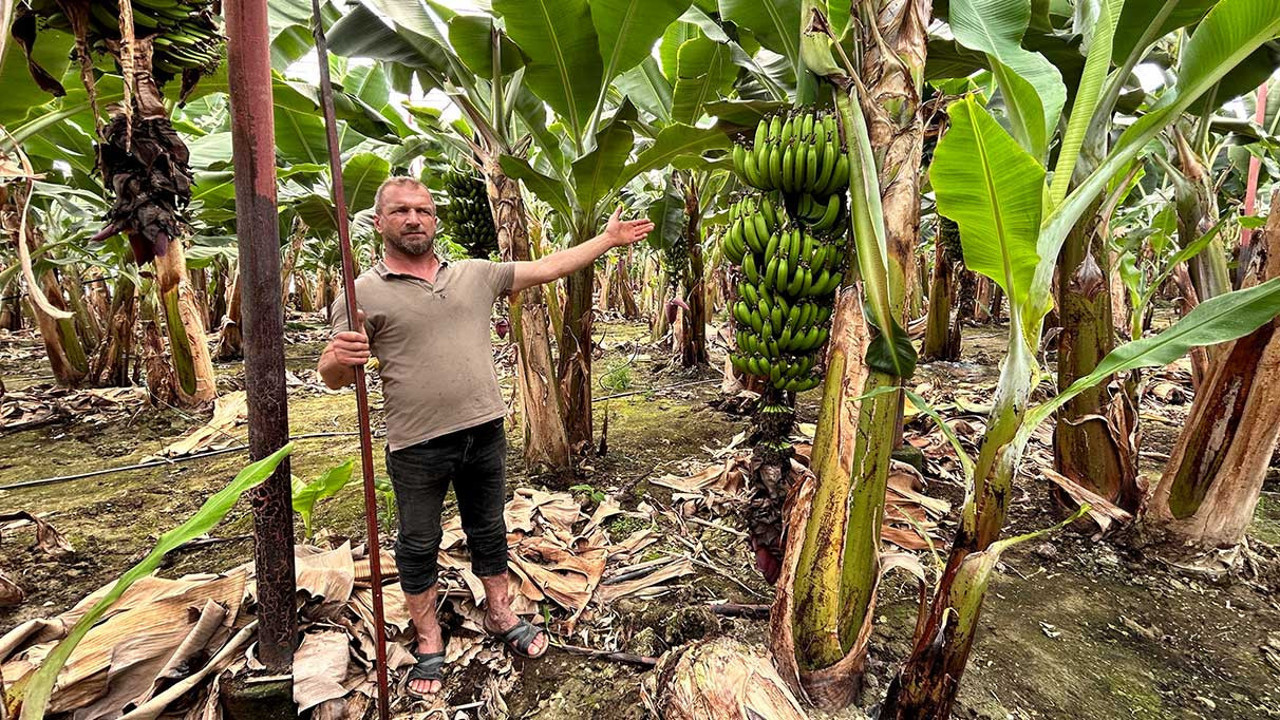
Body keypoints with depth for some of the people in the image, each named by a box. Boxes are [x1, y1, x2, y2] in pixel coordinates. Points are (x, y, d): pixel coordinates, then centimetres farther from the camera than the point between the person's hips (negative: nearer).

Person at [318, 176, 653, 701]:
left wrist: (607, 239, 9)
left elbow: (545, 268, 9)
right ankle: (429, 641, 36)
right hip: (417, 446, -2)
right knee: (418, 545, 14)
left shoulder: (477, 274, 5)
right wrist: (340, 358, -28)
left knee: (489, 530, 19)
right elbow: (333, 377, -3)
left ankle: (500, 614, 41)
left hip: (484, 432, 3)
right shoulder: (364, 294, -4)